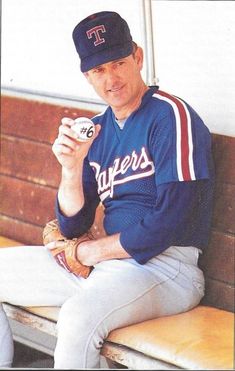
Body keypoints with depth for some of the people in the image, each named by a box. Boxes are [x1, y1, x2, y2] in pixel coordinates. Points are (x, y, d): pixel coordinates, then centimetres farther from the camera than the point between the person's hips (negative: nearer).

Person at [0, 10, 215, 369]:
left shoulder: (170, 115, -10)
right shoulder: (96, 130, 11)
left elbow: (170, 222, -16)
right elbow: (73, 226, 11)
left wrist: (92, 252, -4)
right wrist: (71, 167, -8)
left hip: (164, 266, -8)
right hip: (102, 262, 8)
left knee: (78, 316, -37)